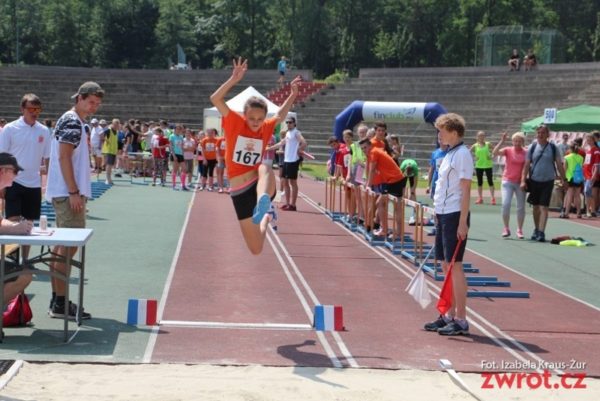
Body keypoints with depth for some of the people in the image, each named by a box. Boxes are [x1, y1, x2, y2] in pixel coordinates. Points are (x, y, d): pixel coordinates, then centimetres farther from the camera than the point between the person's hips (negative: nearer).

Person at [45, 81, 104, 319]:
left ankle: (57, 300, 17)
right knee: (68, 247, -9)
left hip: (63, 193, 11)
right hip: (68, 193, -11)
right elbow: (63, 157, -20)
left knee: (61, 246, 12)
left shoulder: (72, 121, 18)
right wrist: (74, 192, -23)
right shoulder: (72, 122, -12)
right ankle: (60, 304, -8)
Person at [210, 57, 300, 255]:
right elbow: (215, 99, -16)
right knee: (256, 249, 3)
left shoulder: (265, 128, 4)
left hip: (260, 184, 0)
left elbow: (280, 116, 21)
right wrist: (234, 79, -26)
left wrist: (293, 94, 9)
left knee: (264, 168, -37)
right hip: (240, 192, 0)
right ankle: (265, 219, 39)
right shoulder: (235, 124, -5)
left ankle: (262, 204, -70)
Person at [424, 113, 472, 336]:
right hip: (443, 215, 9)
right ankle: (449, 316, 18)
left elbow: (465, 190, -16)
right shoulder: (449, 154, 15)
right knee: (446, 266, 11)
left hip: (455, 216, -9)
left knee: (455, 266, -6)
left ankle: (461, 320, -2)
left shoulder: (462, 154, -11)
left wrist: (462, 223, -19)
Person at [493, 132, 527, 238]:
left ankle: (519, 230, 17)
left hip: (520, 183, 1)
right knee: (505, 204, -11)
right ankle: (506, 228, 3)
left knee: (521, 207, 6)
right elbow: (495, 153, -17)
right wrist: (502, 141, -23)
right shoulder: (508, 150, -2)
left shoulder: (526, 153, -1)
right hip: (507, 181, -1)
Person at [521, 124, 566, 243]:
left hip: (547, 181, -2)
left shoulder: (553, 148, -1)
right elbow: (527, 165, 2)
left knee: (544, 207, -9)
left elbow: (559, 165, 4)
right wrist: (523, 180, -6)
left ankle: (541, 232, -11)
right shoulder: (532, 147, 2)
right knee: (535, 207, 12)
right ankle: (536, 230, 28)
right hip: (534, 181, 2)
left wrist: (563, 180, 2)